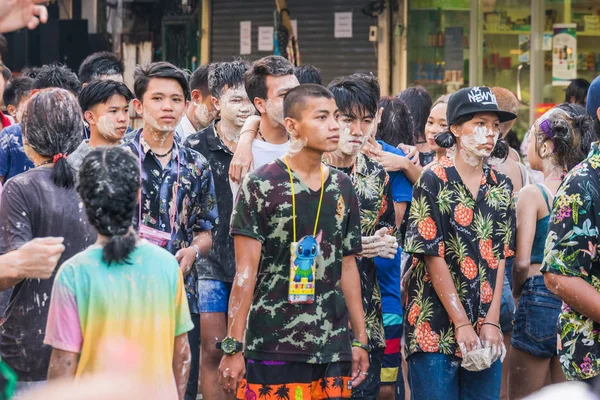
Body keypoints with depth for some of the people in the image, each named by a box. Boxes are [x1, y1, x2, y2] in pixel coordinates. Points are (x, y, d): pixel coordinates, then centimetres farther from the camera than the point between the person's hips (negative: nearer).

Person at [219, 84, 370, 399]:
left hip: (333, 348, 4)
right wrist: (233, 347, -11)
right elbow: (246, 271, -7)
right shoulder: (261, 186, -5)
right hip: (272, 348, -4)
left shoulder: (342, 188, 10)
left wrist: (360, 340, 14)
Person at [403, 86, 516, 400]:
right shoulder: (434, 182, -5)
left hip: (484, 332, 5)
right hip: (436, 329, -4)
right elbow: (433, 256, -9)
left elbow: (500, 257, 7)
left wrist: (492, 322, -3)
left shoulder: (501, 186, 10)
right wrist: (462, 324, -11)